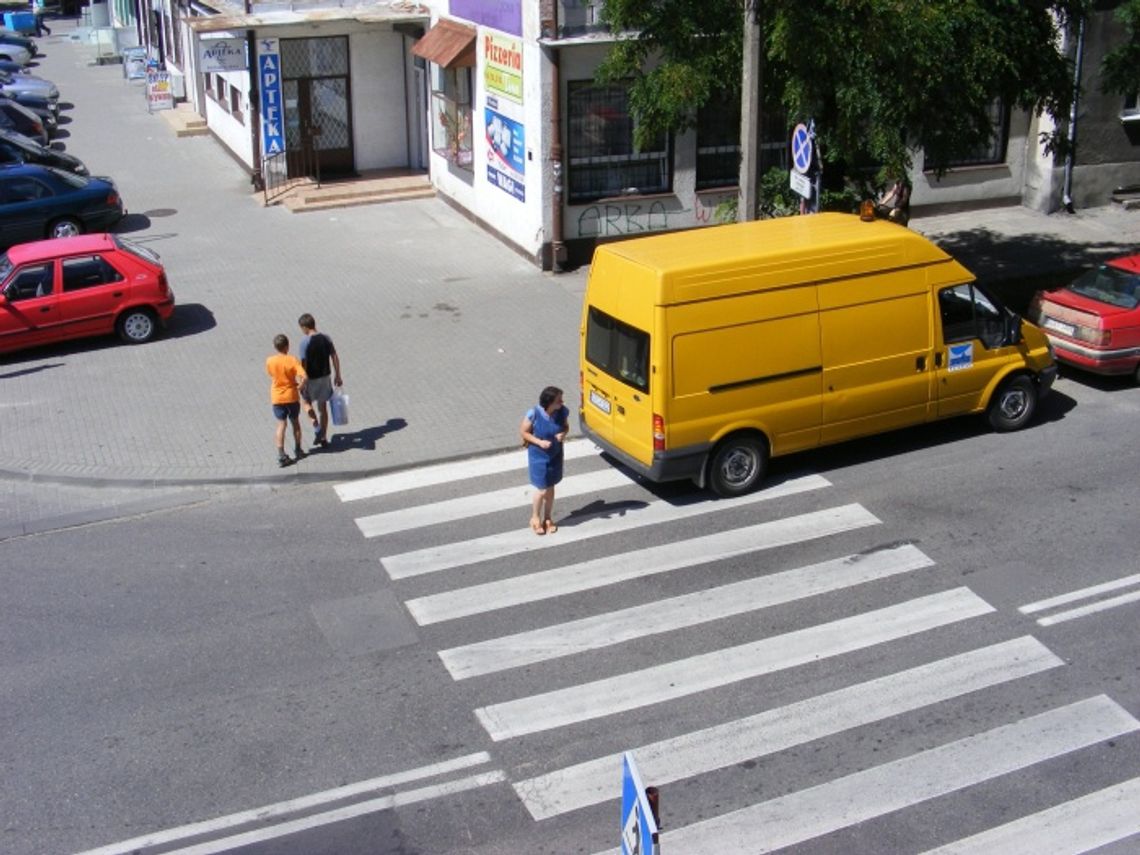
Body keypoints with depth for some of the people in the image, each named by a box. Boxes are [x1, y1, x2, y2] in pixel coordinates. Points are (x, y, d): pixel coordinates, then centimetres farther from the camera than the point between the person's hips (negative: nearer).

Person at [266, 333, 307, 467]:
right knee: (295, 422, 17)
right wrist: (300, 385, -6)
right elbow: (303, 377, -24)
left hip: (277, 397, 1)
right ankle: (298, 450, 29)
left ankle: (281, 455, -4)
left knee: (281, 425, 5)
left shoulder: (269, 361, -8)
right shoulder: (293, 360, -15)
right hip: (292, 396, -1)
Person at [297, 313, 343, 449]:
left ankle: (317, 428, 2)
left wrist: (303, 383, -12)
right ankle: (323, 438, 19)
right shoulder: (326, 338, -2)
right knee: (323, 407, 14)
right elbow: (335, 358, 2)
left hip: (312, 379, -5)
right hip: (325, 377, 5)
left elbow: (304, 364, -19)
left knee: (307, 403, 19)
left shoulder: (305, 342, -18)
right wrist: (337, 376, 12)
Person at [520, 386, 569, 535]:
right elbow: (523, 432, -13)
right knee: (542, 489, 4)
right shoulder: (534, 413, -26)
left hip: (555, 455, 4)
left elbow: (566, 427, 3)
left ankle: (548, 518, 36)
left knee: (550, 488, 17)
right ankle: (535, 518, 29)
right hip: (538, 456, -4)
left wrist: (563, 434, -19)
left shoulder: (563, 411, -15)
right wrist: (539, 442, -24)